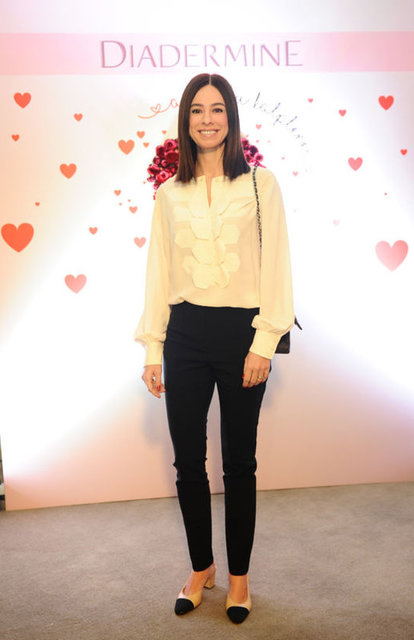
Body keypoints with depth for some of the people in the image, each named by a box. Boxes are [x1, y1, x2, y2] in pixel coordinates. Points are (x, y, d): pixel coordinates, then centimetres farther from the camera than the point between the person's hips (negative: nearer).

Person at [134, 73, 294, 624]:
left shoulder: (260, 184, 1)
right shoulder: (170, 194, 9)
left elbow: (275, 268, -4)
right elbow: (158, 274, 9)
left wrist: (263, 342, -11)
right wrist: (152, 349, 6)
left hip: (240, 332, -3)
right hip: (184, 335, 3)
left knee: (238, 461, 7)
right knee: (188, 460, 10)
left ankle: (239, 575, 26)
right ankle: (201, 567, 31)